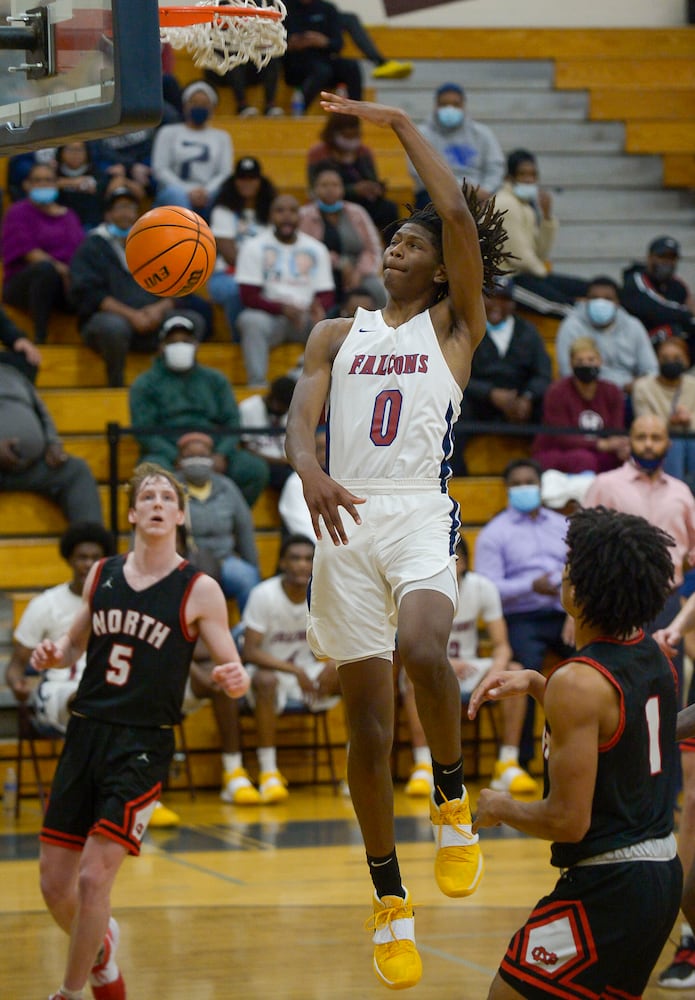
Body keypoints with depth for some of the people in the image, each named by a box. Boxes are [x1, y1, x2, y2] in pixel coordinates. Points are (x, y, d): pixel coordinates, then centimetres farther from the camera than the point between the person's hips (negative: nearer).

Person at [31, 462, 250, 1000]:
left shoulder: (199, 591, -3)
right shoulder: (102, 574, 8)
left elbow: (235, 676, -2)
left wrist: (236, 679, -26)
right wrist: (53, 654, -1)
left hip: (143, 744, -4)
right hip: (86, 732, 4)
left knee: (93, 878, -12)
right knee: (55, 883, 6)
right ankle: (100, 949, 38)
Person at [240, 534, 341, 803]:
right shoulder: (264, 595, -17)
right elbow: (250, 652, -21)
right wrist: (295, 671, -31)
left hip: (307, 672, 4)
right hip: (270, 668, -4)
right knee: (265, 681, -39)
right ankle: (268, 773, -34)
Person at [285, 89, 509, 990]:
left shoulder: (454, 327, 9)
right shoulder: (337, 335, 18)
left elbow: (459, 216, -3)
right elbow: (300, 417, 3)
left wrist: (401, 125, 4)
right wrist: (310, 470, -20)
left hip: (420, 514, -3)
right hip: (345, 519, 3)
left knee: (424, 651, -33)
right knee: (368, 721, 2)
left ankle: (452, 803, -7)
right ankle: (390, 905, 12)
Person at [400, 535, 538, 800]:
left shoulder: (483, 588, -5)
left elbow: (501, 645, -7)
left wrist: (496, 670, -31)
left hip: (467, 669, 3)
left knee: (515, 673, -23)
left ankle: (508, 765, -20)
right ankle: (423, 767, -35)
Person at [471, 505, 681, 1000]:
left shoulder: (578, 683, -20)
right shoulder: (653, 655, 5)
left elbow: (569, 820, -21)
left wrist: (502, 809, -3)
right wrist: (534, 683, 17)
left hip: (607, 883, -9)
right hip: (662, 869, 9)